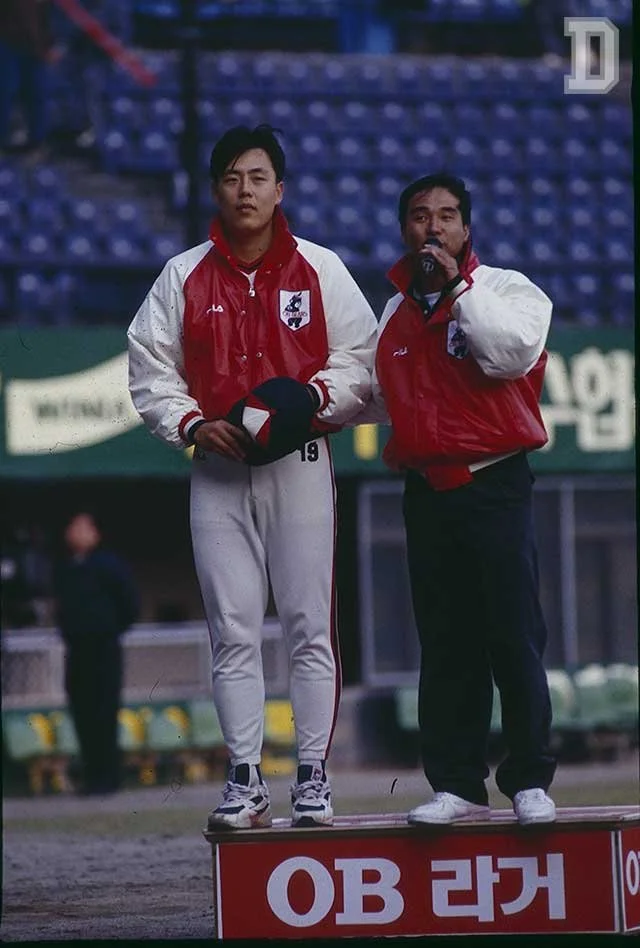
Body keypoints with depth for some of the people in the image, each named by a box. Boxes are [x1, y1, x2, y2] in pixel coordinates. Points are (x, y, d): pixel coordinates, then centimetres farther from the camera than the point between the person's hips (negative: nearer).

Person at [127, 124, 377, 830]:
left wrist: (314, 395, -12)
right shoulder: (182, 277, 10)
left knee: (309, 626, -4)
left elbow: (360, 361, 7)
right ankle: (244, 779, 4)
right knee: (232, 631, 0)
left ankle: (312, 777, 0)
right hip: (218, 468, 1)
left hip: (299, 462, -1)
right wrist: (192, 424, -7)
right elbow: (150, 372, 9)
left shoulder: (320, 270, 6)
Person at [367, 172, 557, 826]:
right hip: (426, 493, 5)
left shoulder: (504, 288, 2)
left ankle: (530, 781, -2)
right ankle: (457, 784, 9)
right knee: (444, 648, 5)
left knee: (514, 641, -6)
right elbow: (380, 398, 24)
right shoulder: (396, 312, 16)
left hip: (492, 484, -5)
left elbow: (514, 351, -18)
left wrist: (456, 288, -16)